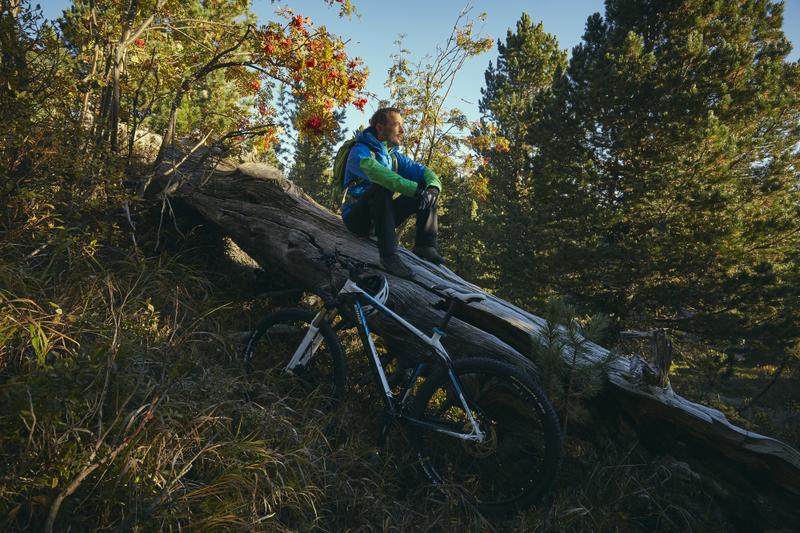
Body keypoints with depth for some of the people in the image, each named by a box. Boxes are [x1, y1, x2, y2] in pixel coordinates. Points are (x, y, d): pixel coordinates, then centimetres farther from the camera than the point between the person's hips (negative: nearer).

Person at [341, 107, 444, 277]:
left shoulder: (394, 156, 12)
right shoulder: (360, 151, -11)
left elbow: (422, 171, 2)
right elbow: (375, 172, -34)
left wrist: (433, 186, -22)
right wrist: (414, 189, -41)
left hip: (381, 215, 7)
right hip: (357, 218, -7)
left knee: (427, 190, -3)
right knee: (382, 187, -36)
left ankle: (425, 246, -12)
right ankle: (388, 255, -38)